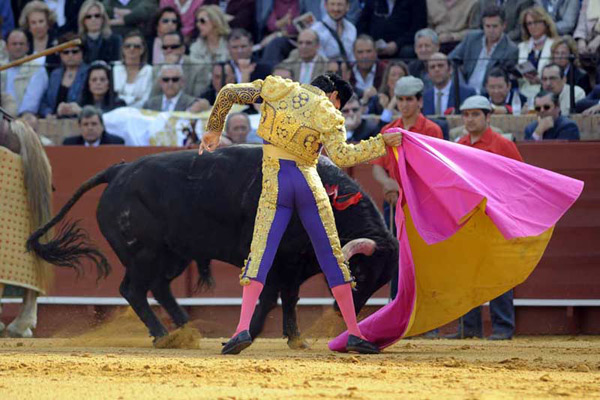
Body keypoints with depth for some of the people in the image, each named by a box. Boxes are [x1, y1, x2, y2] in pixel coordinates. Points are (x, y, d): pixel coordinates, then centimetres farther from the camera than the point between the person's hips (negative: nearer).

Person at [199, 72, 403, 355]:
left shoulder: (277, 89, 7)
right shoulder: (327, 114, -3)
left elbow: (228, 93, 9)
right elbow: (342, 156, -17)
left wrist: (214, 129, 22)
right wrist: (382, 143, -9)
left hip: (274, 185, 1)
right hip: (308, 183, -1)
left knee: (260, 255, -4)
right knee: (332, 257, 7)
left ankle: (243, 328, -23)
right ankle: (354, 333, 9)